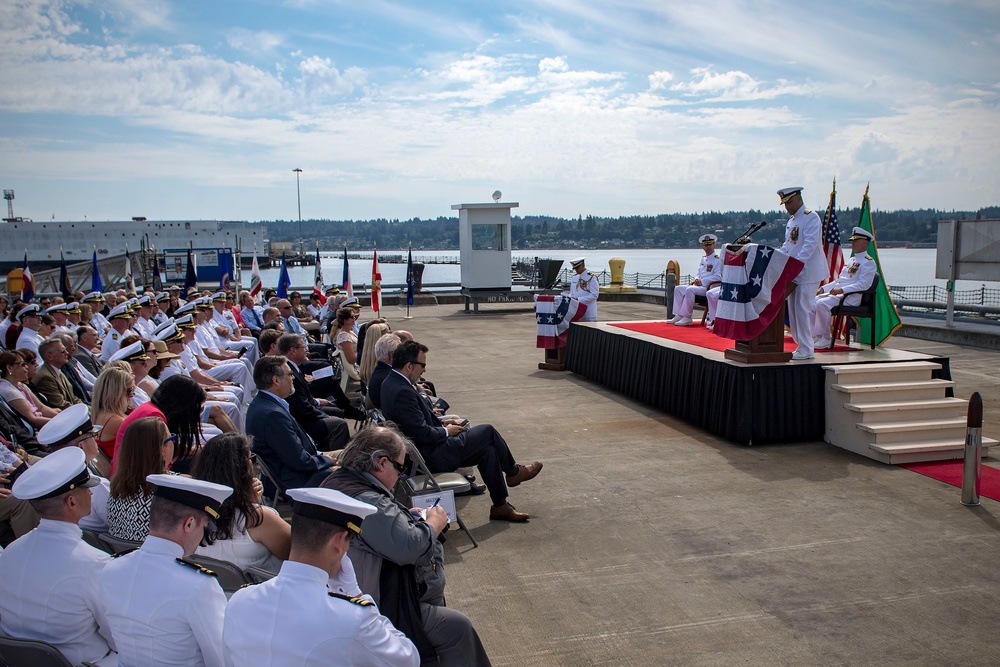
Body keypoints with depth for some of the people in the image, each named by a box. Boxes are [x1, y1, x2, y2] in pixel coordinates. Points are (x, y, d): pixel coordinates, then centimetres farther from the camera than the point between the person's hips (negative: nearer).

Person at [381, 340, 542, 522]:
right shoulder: (402, 392, -28)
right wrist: (446, 431, -9)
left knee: (487, 449, 11)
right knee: (487, 431, 0)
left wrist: (441, 422, 7)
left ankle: (500, 505, 18)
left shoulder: (391, 382, 4)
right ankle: (513, 472, 25)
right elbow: (423, 433, -27)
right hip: (432, 457, -10)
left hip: (423, 451, 10)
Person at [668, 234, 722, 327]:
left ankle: (687, 318, -27)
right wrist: (696, 279, 2)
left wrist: (702, 281, -17)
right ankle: (678, 315, -9)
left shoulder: (718, 260, -7)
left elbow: (718, 277, -16)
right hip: (699, 285, 9)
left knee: (690, 290, -32)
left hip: (709, 287, -9)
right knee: (678, 289, -1)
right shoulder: (703, 259, 19)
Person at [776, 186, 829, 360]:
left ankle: (806, 350, -3)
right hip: (793, 273, 9)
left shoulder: (811, 217, -9)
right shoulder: (791, 221, 18)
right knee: (793, 309, 9)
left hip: (807, 272, -9)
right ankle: (801, 344, 18)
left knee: (803, 309, -9)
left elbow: (811, 243, -20)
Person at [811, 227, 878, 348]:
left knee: (822, 304, -30)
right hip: (835, 293, 9)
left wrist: (841, 290, -25)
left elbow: (864, 284, -16)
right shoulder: (852, 260, 25)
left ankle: (826, 339, -19)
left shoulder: (868, 262, -3)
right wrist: (823, 288, 13)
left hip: (850, 298, -9)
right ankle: (816, 336, -7)